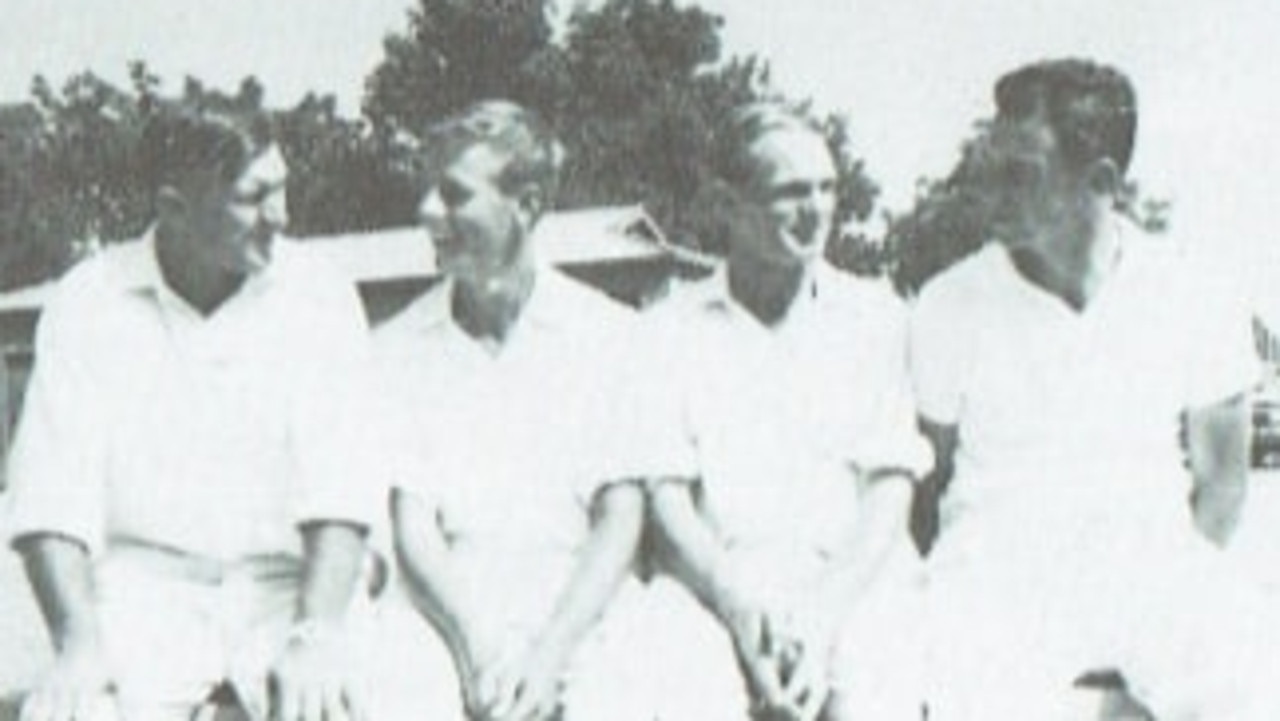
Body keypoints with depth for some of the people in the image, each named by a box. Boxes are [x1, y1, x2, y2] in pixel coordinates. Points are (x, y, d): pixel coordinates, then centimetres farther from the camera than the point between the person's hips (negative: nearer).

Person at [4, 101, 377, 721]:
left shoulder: (319, 298, 4)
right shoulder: (89, 303, 4)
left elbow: (340, 485, -7)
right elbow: (50, 498, -4)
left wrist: (319, 631, -23)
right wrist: (78, 643, -20)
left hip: (283, 589, 0)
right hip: (142, 587, 0)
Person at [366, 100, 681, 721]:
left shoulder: (607, 335, 9)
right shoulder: (398, 349, 12)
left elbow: (620, 517, 3)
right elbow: (409, 520, 4)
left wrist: (550, 653, -10)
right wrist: (476, 648, -12)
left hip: (575, 634, 0)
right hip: (439, 635, 1)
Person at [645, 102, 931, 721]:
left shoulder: (873, 315, 16)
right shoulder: (676, 329, 14)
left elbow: (891, 485, 7)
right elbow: (663, 491, 5)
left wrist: (828, 616, -9)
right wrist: (739, 606, -13)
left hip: (851, 587, 1)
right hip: (714, 591, 0)